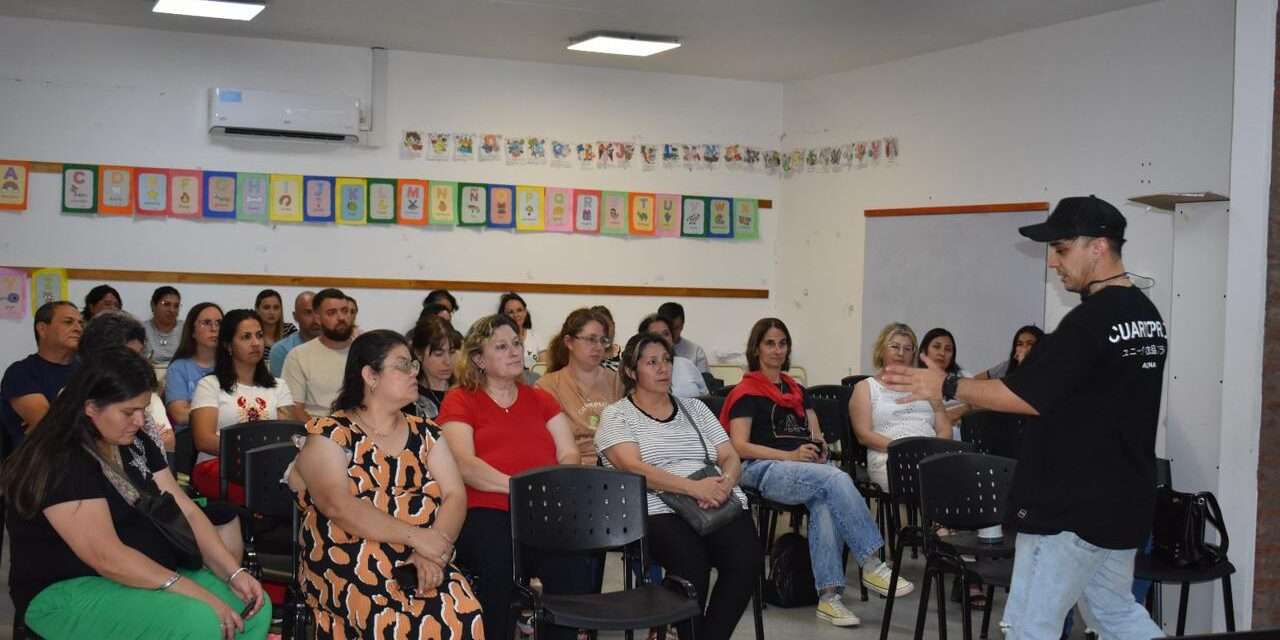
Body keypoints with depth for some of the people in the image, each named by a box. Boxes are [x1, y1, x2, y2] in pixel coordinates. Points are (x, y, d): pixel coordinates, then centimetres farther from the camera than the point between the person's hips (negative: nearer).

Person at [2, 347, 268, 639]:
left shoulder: (135, 444, 8)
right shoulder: (60, 464, -19)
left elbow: (186, 512, 4)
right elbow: (107, 557, -26)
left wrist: (234, 573, -10)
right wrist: (198, 595, -27)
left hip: (152, 576, 8)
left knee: (255, 610, -8)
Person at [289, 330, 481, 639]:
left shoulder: (425, 433, 17)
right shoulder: (329, 435, 3)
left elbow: (455, 496, 6)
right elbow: (339, 506, -12)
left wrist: (432, 553, -13)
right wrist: (415, 536, -18)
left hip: (422, 562, 3)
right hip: (348, 562, -3)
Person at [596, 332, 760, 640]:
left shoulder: (694, 408, 23)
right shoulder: (616, 415, 8)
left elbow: (731, 458, 16)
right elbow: (633, 468, -8)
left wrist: (725, 483, -10)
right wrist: (694, 487, -20)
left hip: (721, 506, 4)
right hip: (658, 513, -4)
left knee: (747, 557, -27)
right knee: (691, 562, -35)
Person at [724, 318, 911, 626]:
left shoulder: (797, 390, 26)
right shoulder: (746, 393, 6)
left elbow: (817, 437, 21)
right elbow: (739, 447, -6)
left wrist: (819, 449, -5)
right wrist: (791, 455, -16)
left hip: (809, 469, 5)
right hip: (767, 470, -5)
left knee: (825, 502, -32)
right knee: (837, 479, -31)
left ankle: (828, 595, -36)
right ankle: (871, 566, -29)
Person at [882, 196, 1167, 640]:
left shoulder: (1091, 320, -20)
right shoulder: (1148, 315, 9)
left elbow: (1027, 396, -21)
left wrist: (948, 387, -12)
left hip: (1072, 507, -10)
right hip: (1123, 501, 10)